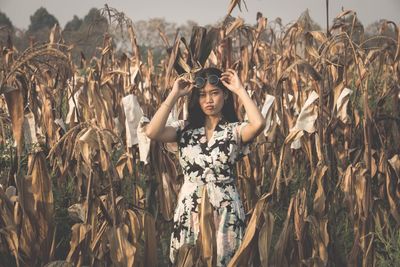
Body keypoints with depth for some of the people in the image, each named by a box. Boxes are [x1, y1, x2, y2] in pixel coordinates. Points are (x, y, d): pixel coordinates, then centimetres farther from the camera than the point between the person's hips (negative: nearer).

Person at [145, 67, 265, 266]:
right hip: (190, 211, 2)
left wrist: (240, 90, -12)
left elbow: (258, 124, -23)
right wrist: (175, 94, -6)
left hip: (225, 212, -2)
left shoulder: (235, 130, 0)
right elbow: (152, 132, -10)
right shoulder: (186, 129, 7)